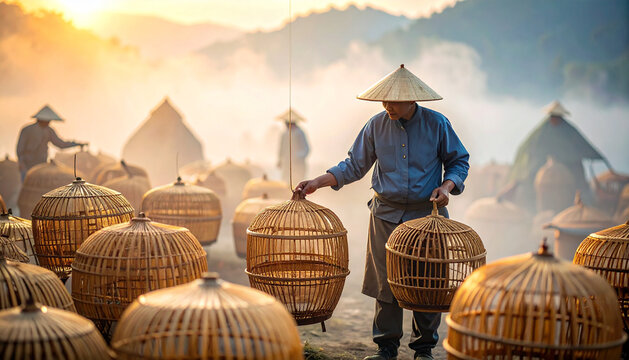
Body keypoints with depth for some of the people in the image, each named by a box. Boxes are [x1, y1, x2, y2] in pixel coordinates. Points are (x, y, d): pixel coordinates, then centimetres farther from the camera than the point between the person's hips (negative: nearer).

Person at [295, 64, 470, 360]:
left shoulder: (437, 124, -4)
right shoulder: (376, 125, 1)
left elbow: (459, 162, 6)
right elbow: (354, 166, 7)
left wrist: (447, 186, -13)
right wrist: (316, 183, -2)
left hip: (426, 214, -1)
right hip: (386, 214, 1)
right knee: (385, 282, 3)